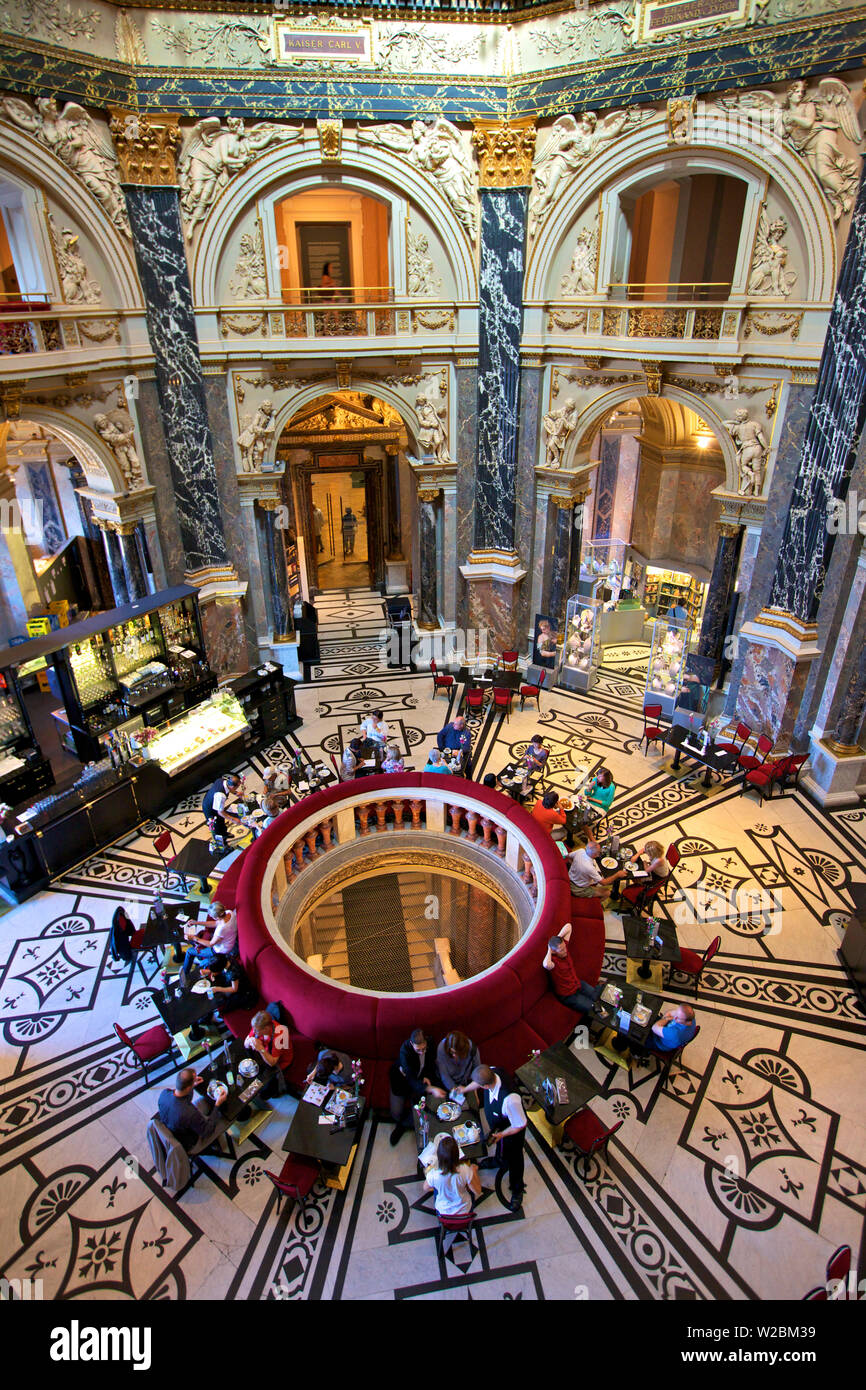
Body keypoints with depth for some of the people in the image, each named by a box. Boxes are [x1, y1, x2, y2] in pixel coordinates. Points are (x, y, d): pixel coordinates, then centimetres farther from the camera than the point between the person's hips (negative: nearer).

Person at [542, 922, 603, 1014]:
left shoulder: (563, 946, -11)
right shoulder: (552, 960, -31)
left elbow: (568, 926, -7)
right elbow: (546, 965, -58)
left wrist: (558, 937, -20)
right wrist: (549, 951, -38)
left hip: (578, 984, 7)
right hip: (568, 995, -7)